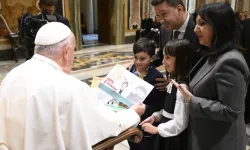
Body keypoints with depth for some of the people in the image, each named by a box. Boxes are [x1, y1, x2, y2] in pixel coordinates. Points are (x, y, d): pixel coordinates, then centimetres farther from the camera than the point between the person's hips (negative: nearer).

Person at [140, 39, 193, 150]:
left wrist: (156, 129, -15)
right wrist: (155, 116, 0)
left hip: (175, 140, -8)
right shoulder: (173, 82, 4)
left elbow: (180, 123, -24)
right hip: (166, 136, 8)